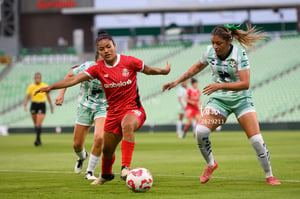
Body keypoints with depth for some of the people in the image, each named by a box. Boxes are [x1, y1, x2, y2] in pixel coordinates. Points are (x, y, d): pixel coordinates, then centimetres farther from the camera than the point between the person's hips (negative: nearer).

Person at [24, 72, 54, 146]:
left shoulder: (44, 86, -3)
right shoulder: (31, 86, -1)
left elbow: (48, 96, 7)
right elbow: (27, 97, -1)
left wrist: (51, 106, 10)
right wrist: (25, 105, -16)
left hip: (42, 105, -2)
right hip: (33, 105, 2)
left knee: (39, 124, -16)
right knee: (36, 124, 10)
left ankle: (37, 139, -19)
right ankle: (39, 139, 25)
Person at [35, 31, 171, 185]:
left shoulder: (129, 62, -8)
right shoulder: (98, 69, -2)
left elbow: (148, 70, 11)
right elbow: (74, 79, -8)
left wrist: (164, 71, 2)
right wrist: (50, 87, -15)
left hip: (133, 109, -4)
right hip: (113, 113, 4)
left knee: (127, 125, -40)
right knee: (107, 149, 13)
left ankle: (125, 169, -44)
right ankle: (106, 175, 47)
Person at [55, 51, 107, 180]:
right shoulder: (87, 67, -16)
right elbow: (69, 76, 3)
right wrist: (62, 93, -2)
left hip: (102, 108, -1)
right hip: (85, 107, 1)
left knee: (99, 137, -27)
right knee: (76, 145, 6)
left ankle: (90, 172, -10)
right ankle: (82, 157, 46)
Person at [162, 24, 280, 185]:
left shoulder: (239, 54, -19)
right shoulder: (210, 51, -6)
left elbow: (245, 84, -23)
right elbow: (198, 66, 15)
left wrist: (220, 85, -32)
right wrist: (177, 81, 13)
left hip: (241, 99, -3)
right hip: (219, 100, 3)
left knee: (256, 140, -11)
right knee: (201, 131, -20)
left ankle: (269, 176, 8)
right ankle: (210, 164, 7)